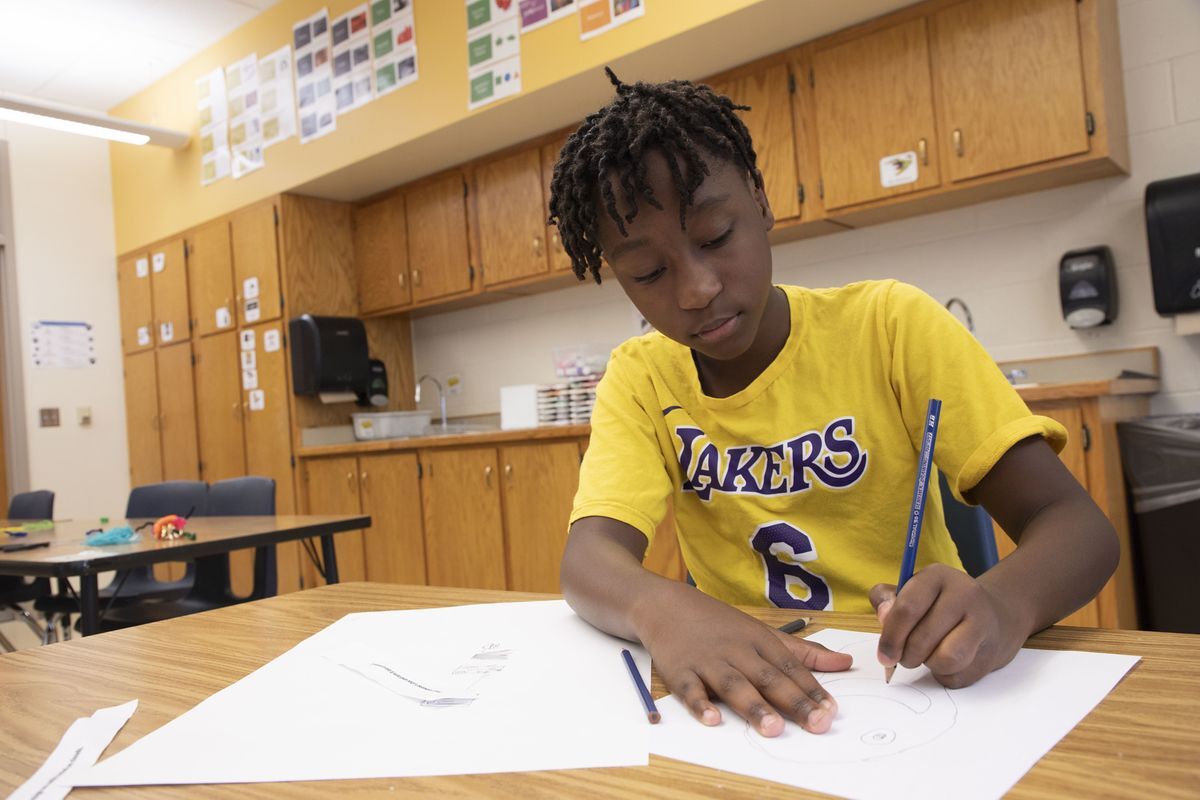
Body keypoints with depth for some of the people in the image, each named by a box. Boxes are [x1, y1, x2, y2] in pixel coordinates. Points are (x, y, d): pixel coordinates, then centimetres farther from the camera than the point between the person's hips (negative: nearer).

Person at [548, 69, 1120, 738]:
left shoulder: (888, 326, -9)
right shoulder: (640, 379, -2)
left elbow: (1081, 527, -11)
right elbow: (590, 557, -15)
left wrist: (1005, 601, -32)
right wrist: (662, 608, -37)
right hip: (744, 693, 1)